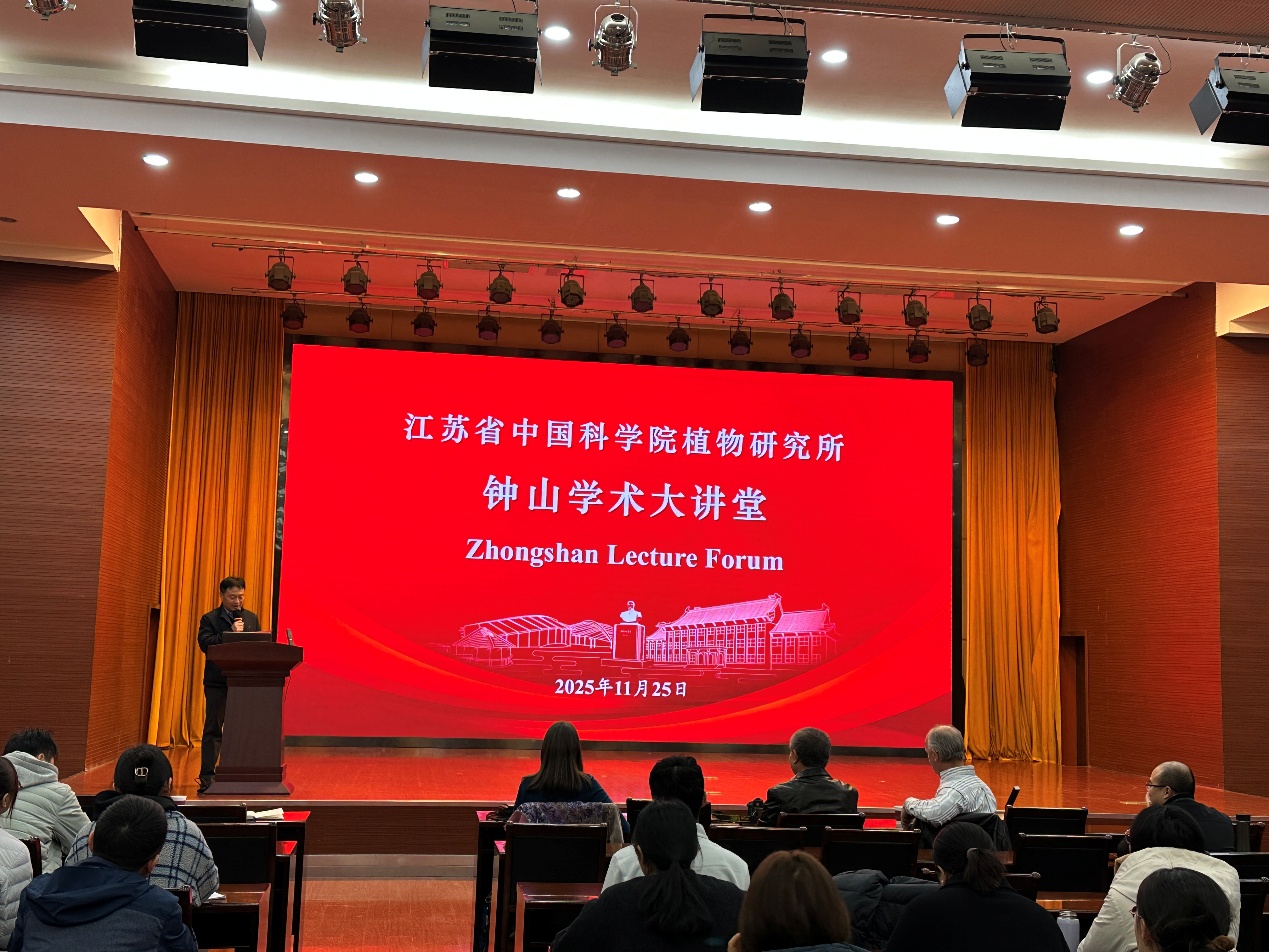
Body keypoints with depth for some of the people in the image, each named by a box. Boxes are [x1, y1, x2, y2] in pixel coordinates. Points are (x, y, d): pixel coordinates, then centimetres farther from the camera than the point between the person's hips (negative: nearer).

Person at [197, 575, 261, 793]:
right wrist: (230, 633, -20)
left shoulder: (251, 619, 13)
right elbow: (205, 644, -14)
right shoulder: (209, 619, 1)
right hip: (217, 682, -4)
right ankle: (207, 776, 1)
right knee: (213, 729, -1)